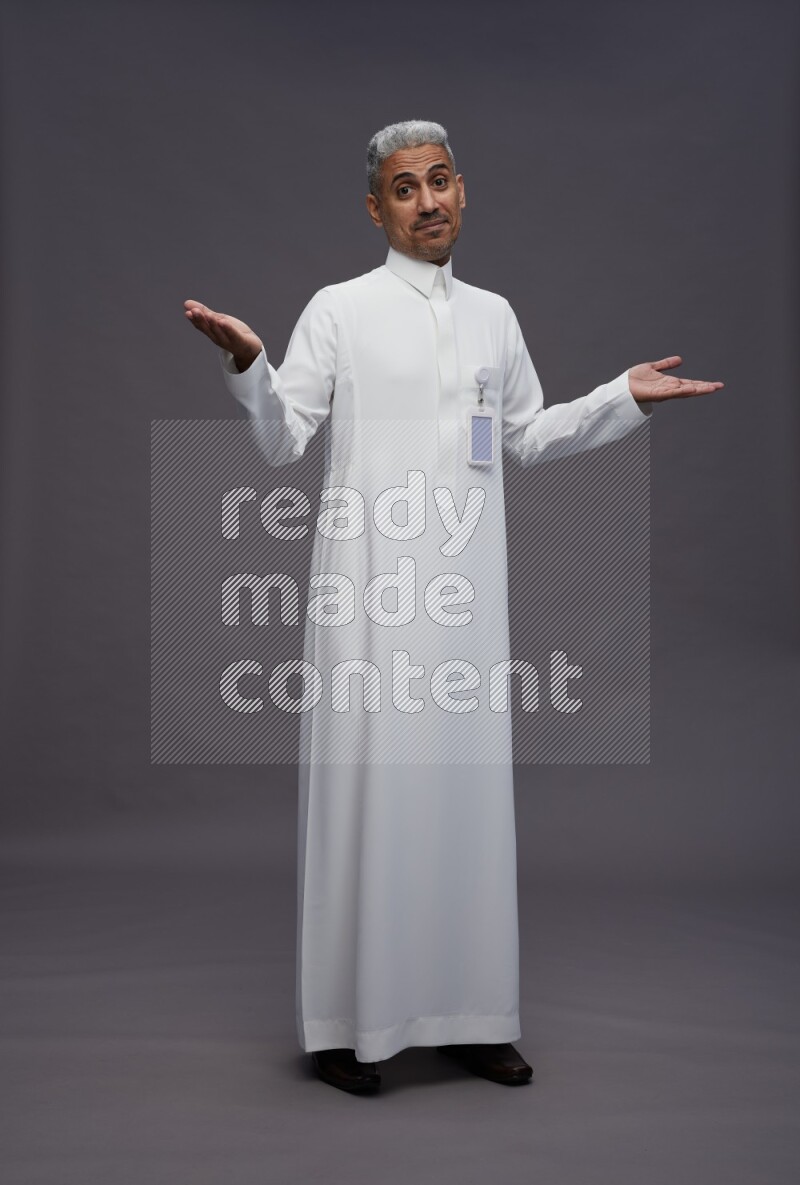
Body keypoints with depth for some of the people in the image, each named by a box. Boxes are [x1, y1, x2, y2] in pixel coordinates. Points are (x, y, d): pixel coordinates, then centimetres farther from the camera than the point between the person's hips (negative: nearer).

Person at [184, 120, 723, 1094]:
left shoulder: (494, 314, 16)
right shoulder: (338, 309, 3)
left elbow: (529, 438, 22)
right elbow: (282, 441, -1)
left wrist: (623, 398, 15)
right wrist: (246, 364, -17)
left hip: (469, 584, 4)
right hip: (371, 580, -4)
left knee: (468, 784, 6)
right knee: (367, 783, -4)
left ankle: (468, 1013, 18)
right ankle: (348, 1021, 9)